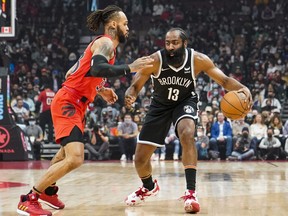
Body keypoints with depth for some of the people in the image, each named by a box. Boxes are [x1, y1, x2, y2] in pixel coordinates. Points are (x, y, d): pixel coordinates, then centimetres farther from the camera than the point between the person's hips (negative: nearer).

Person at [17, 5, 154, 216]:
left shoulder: (102, 44, 18)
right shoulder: (105, 43, -12)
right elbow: (97, 69, -33)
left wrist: (100, 90, 23)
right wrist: (130, 68, -33)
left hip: (75, 104, 11)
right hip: (67, 103, -11)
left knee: (68, 152, 32)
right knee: (75, 159, -23)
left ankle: (48, 189, 52)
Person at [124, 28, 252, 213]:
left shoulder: (198, 60, -23)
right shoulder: (155, 60, -26)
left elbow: (224, 80, -16)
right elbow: (135, 87, -18)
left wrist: (241, 88, -37)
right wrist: (130, 96, -43)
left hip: (185, 102, -1)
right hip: (160, 105, 1)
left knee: (187, 134, -35)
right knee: (140, 158, 2)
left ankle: (191, 191, -30)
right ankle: (149, 187, 37)